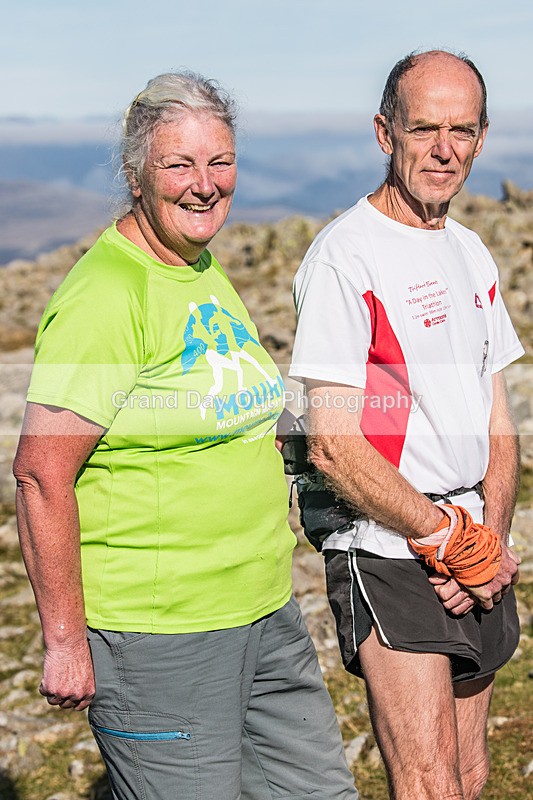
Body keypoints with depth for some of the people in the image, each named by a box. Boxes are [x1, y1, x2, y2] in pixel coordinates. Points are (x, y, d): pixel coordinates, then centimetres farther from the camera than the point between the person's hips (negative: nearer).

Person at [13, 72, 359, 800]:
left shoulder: (205, 270, 11)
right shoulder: (103, 295, -17)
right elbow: (41, 473, -19)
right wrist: (66, 641, -18)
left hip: (266, 616, 9)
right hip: (155, 636, -9)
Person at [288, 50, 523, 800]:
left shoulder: (471, 253, 13)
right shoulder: (345, 255, -11)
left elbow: (498, 425, 14)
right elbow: (334, 447, -16)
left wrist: (492, 538, -3)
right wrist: (458, 542, -12)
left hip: (478, 557, 7)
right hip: (387, 555, -7)